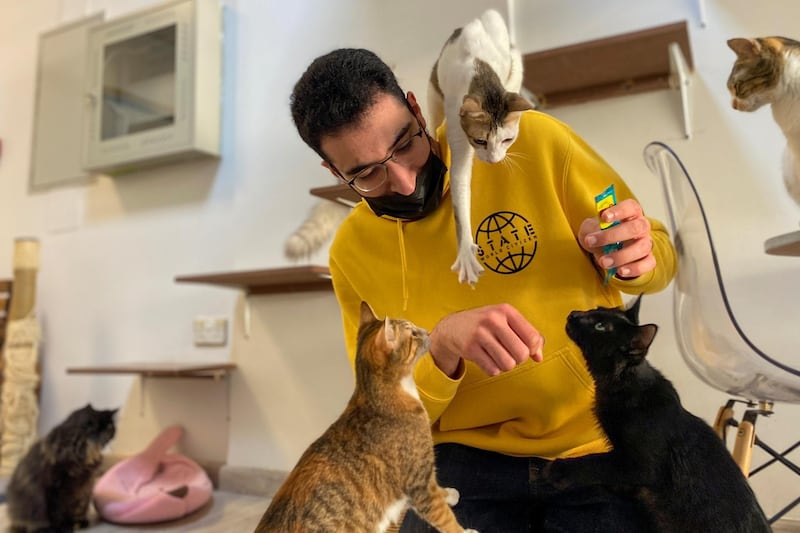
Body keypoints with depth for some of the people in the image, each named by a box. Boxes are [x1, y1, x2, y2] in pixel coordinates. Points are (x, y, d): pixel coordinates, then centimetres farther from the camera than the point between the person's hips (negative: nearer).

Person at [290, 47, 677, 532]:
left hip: (597, 448, 2)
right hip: (462, 461, 0)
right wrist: (443, 345, -23)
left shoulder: (530, 141, -9)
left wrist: (636, 259, -22)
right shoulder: (352, 253, -4)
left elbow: (662, 254, 1)